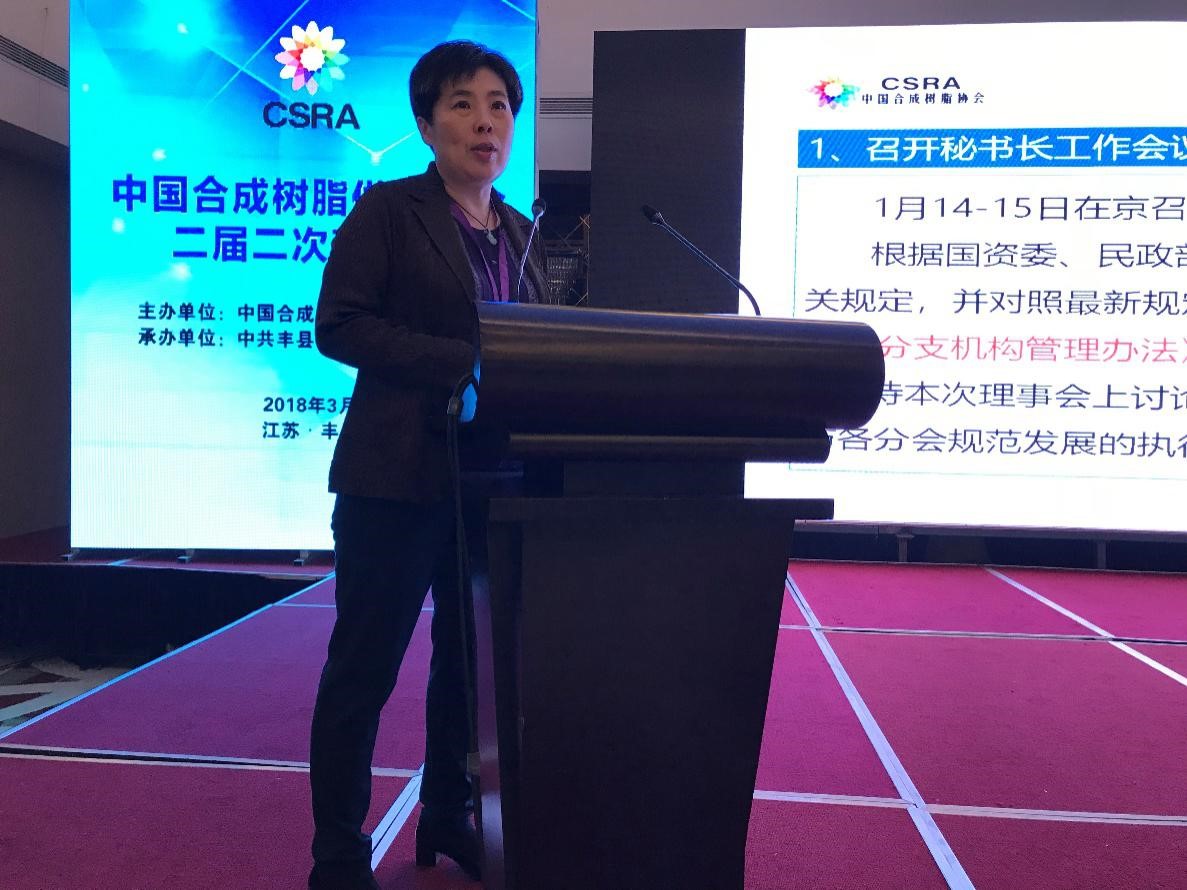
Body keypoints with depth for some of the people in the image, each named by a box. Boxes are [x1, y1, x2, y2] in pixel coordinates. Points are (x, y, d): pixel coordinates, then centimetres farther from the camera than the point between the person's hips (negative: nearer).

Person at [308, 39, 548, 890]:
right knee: (365, 667, 1)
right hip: (400, 474, -6)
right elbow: (338, 325, -11)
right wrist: (464, 363, -19)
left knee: (472, 658, 13)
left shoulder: (523, 235, 16)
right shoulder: (388, 211, -1)